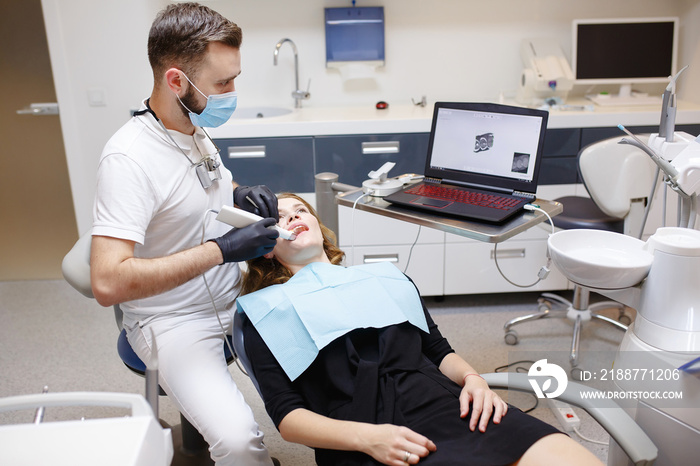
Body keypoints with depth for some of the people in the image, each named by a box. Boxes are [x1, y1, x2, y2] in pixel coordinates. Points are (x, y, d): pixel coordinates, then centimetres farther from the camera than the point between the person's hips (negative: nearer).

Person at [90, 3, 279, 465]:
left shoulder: (195, 129, 1)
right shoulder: (130, 159, -23)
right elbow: (109, 281, -30)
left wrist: (242, 195, -2)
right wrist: (221, 250, -27)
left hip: (234, 296, 8)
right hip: (174, 321, -7)